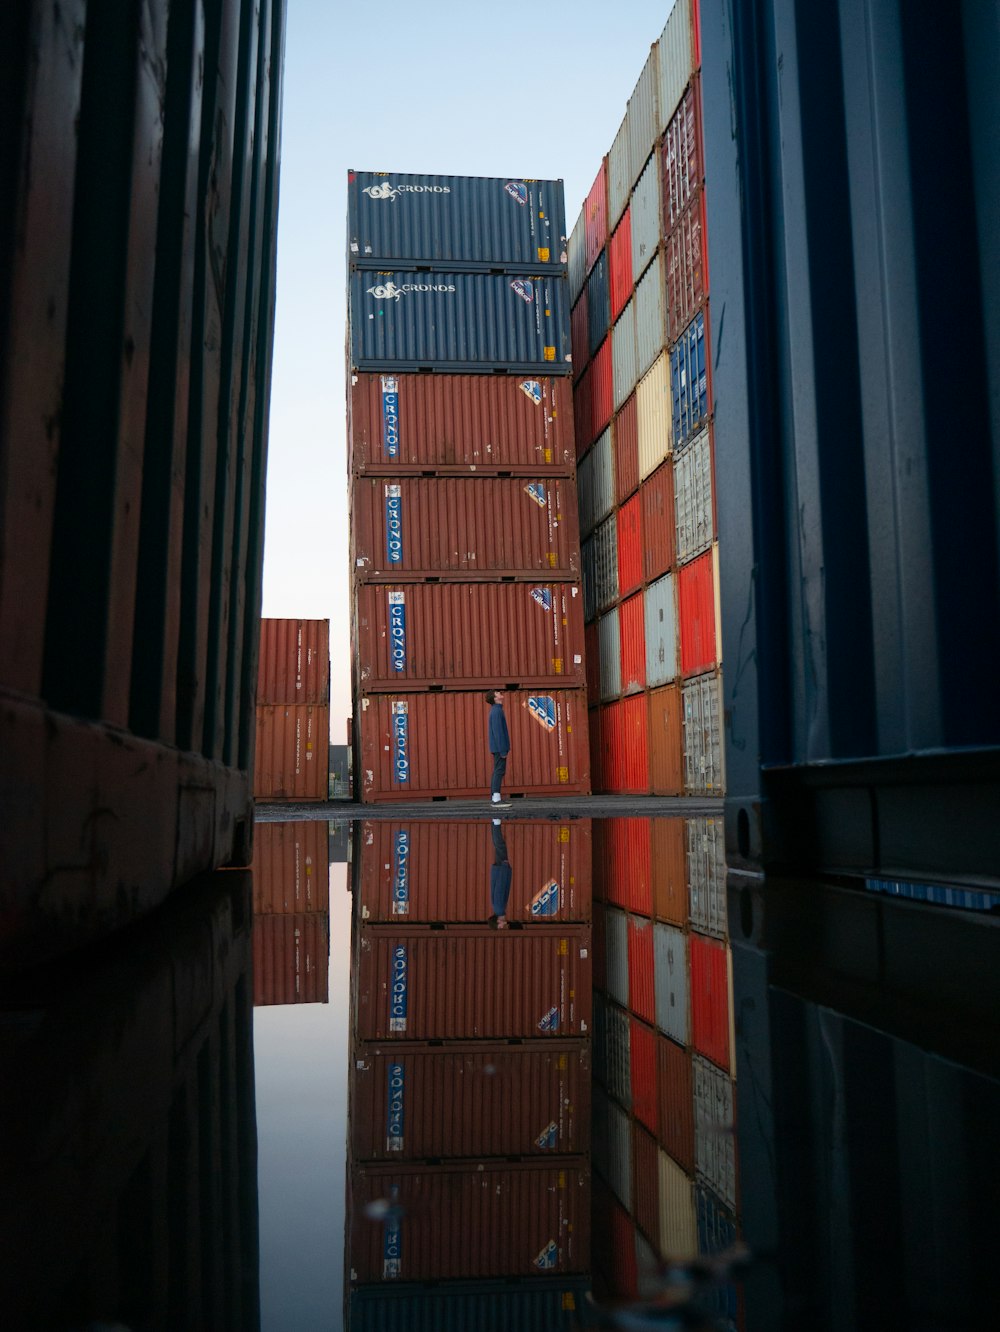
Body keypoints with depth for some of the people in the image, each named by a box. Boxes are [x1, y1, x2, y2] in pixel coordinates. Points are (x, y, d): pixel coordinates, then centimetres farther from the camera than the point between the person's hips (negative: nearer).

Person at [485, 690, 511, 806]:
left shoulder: (495, 710, 16)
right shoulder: (497, 711, -15)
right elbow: (498, 732, -21)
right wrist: (503, 750, -21)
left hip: (497, 748, 10)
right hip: (499, 747, -10)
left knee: (497, 771, 11)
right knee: (499, 771, -11)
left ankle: (495, 797, 13)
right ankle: (496, 798, -14)